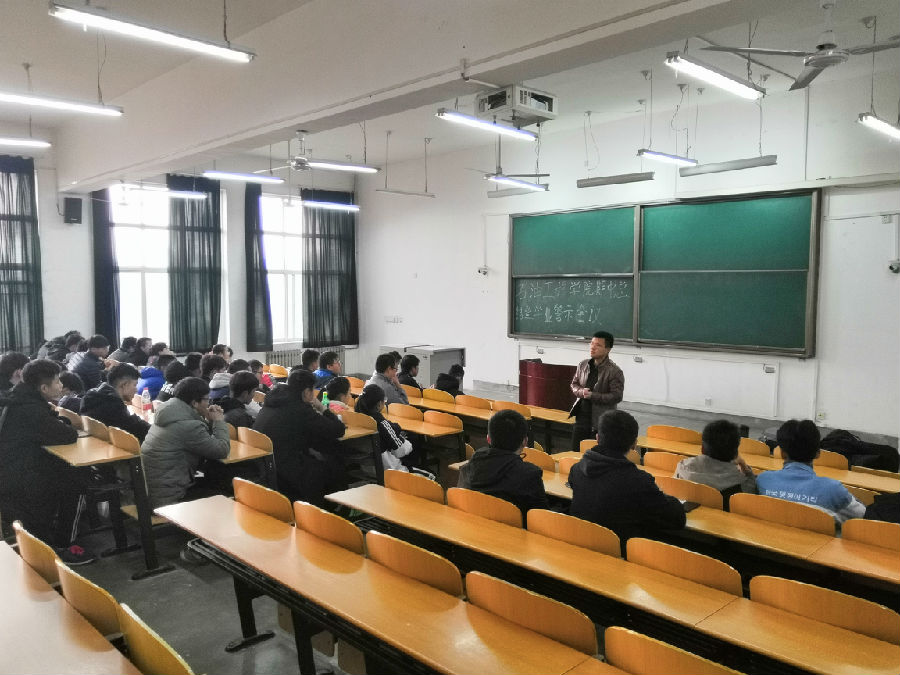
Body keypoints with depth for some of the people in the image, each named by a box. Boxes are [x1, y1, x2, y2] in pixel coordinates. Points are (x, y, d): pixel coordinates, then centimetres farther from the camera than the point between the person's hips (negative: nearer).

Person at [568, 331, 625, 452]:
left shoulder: (615, 372, -12)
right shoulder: (583, 365, 6)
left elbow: (616, 397, -17)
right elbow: (574, 384, 14)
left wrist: (592, 396, -22)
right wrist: (581, 392, -9)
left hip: (601, 421, -6)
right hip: (581, 418, 6)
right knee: (576, 451, 13)